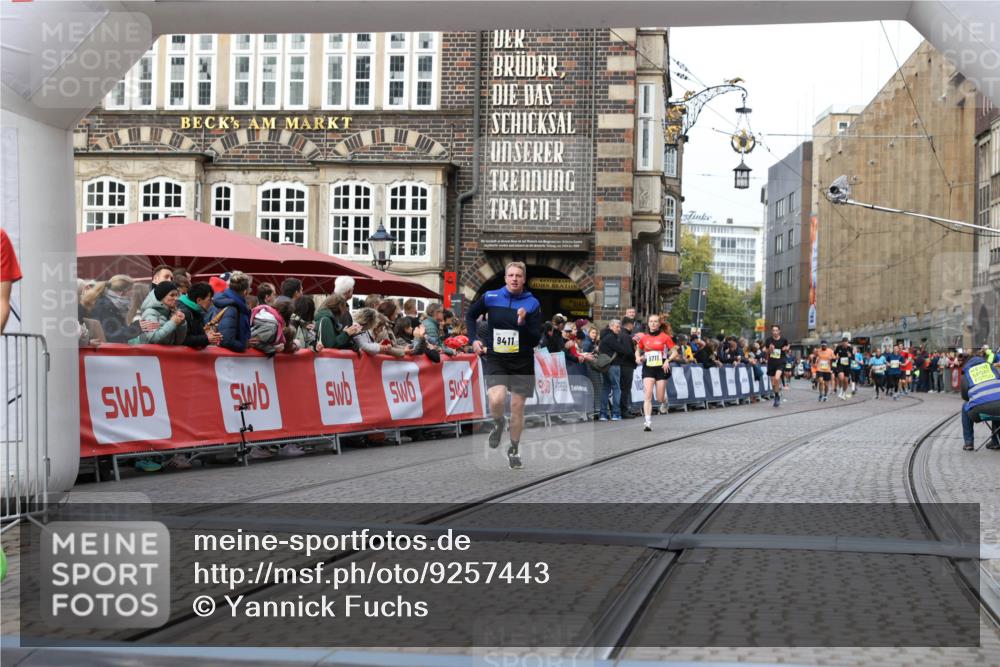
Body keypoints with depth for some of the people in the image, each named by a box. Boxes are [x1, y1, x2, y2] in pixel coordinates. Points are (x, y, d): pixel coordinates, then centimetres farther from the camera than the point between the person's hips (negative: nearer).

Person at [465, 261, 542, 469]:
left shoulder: (532, 304, -5)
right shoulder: (490, 297, -3)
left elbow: (536, 339, -8)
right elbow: (470, 315, 15)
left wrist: (523, 323, -25)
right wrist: (475, 339, 3)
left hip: (522, 361, 1)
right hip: (496, 359, 0)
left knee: (517, 407, 6)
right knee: (496, 399, -23)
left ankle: (514, 450, 26)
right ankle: (498, 423, 12)